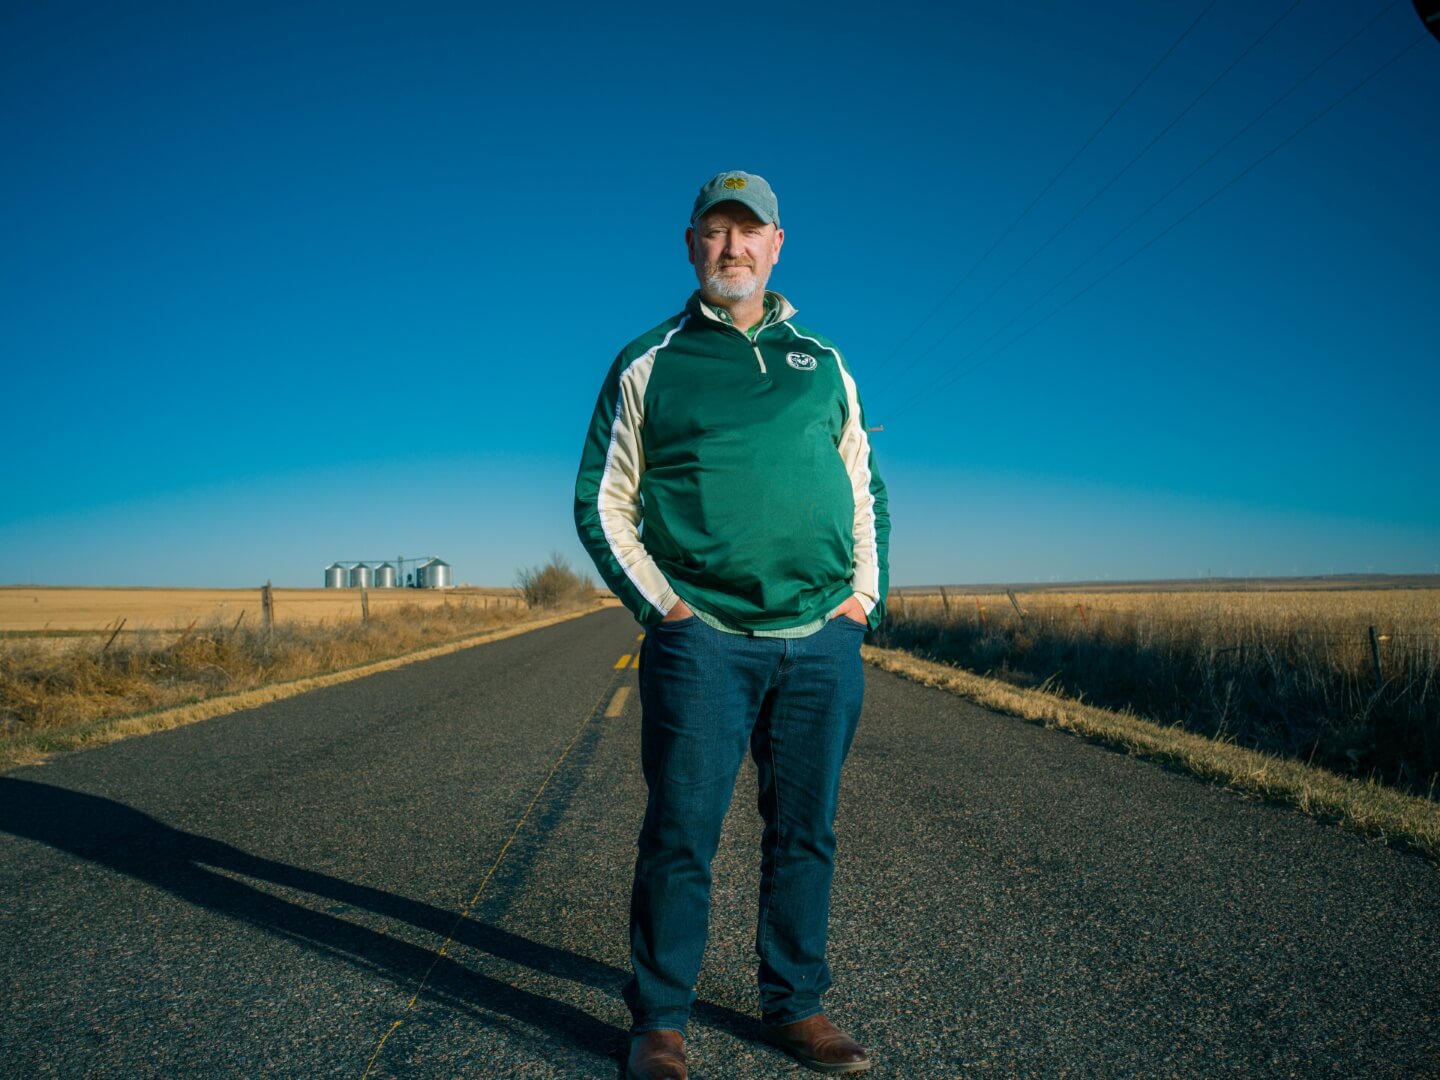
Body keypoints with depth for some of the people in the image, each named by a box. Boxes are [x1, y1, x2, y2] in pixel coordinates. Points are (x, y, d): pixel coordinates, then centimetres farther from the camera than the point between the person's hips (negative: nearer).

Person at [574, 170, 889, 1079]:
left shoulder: (824, 365, 17)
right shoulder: (649, 365, 8)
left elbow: (867, 493, 20)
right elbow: (601, 500, 5)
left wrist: (865, 596, 6)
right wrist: (662, 604, -6)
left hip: (825, 644, 3)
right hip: (703, 640, -3)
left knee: (806, 833, 10)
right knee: (682, 833, 0)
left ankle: (797, 1006, 25)